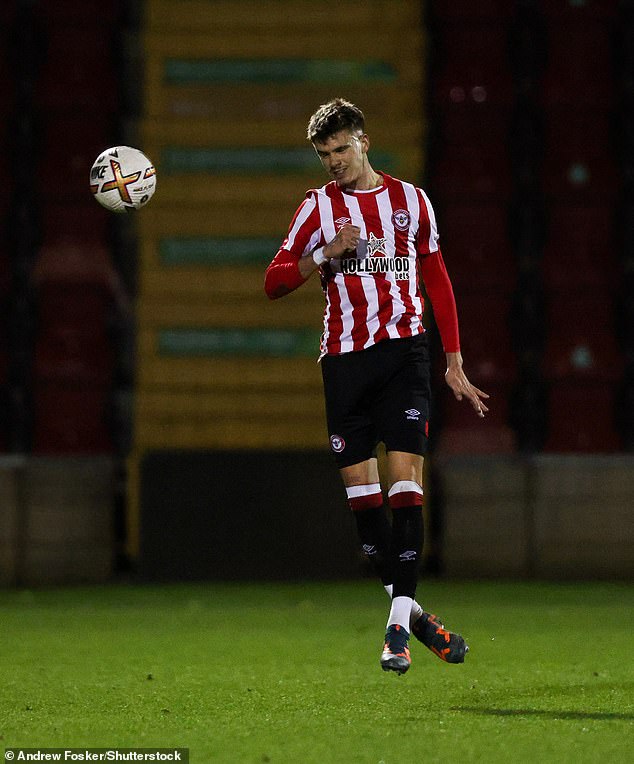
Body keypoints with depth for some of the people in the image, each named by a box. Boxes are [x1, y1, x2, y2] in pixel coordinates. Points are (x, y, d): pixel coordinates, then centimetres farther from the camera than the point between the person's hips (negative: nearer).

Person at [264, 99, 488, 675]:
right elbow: (274, 282, 4)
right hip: (345, 357, 1)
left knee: (405, 480, -13)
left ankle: (399, 624, -14)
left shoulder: (410, 200, 10)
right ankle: (407, 607, 14)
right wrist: (326, 255, -12)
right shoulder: (319, 207, 7)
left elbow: (438, 281, 16)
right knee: (361, 491, 0)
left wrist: (454, 362, 12)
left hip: (405, 348, -1)